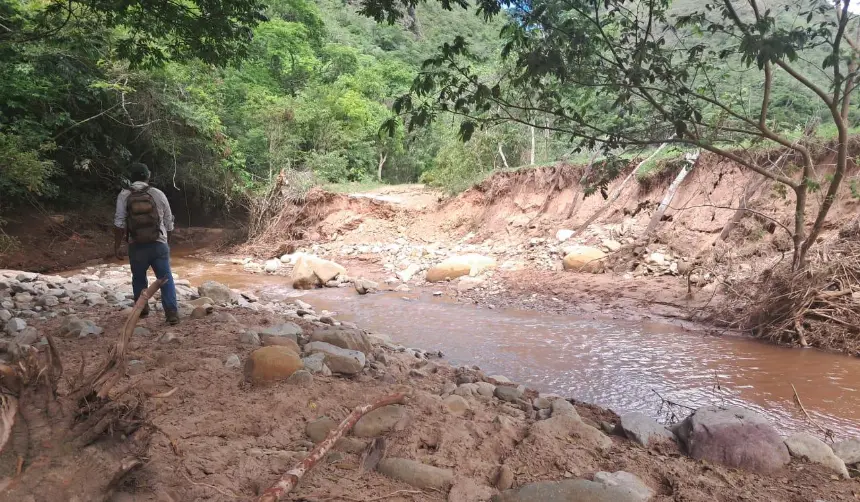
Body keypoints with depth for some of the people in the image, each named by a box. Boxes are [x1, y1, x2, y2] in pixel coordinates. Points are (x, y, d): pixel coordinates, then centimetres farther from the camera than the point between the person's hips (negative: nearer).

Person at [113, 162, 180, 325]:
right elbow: (169, 223, 9)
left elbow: (119, 223, -5)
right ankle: (172, 312, -10)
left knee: (139, 278, 19)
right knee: (166, 278, 0)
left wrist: (117, 246, 2)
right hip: (159, 244, 0)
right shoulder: (158, 194, 4)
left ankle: (142, 310, 30)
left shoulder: (124, 195, 1)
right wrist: (167, 241, 24)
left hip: (136, 246, 1)